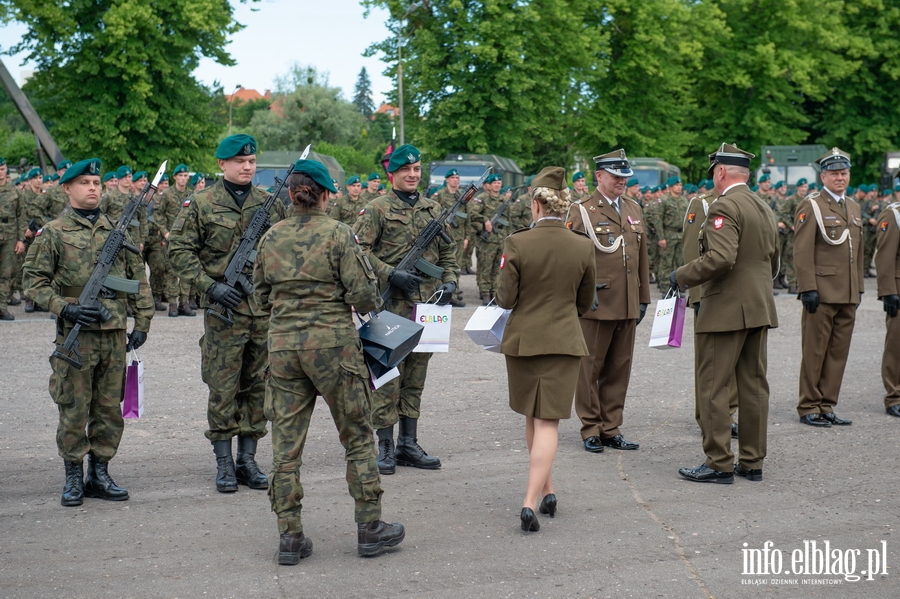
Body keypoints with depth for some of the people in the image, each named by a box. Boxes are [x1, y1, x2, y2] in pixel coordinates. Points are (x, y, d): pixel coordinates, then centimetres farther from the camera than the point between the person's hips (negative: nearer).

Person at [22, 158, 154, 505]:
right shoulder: (53, 234, 0)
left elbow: (138, 278, 14)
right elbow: (34, 281, -2)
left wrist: (142, 322, 8)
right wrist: (65, 308, -14)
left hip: (115, 334, 3)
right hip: (75, 334, -3)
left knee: (110, 408, 8)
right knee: (73, 410, 1)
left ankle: (99, 474, 18)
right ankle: (73, 478, 12)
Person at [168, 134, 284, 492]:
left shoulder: (271, 204, 10)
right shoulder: (201, 204, -1)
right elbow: (179, 250, -3)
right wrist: (210, 286, -13)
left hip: (266, 308, 4)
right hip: (224, 308, -3)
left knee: (257, 386, 8)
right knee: (223, 388, 0)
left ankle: (248, 459, 17)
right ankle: (224, 463, 9)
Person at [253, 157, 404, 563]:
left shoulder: (271, 238, 5)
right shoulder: (337, 234, -8)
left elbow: (262, 296, 14)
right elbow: (363, 294, -11)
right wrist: (373, 304, 11)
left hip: (282, 344, 4)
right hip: (332, 343, -4)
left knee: (286, 443, 7)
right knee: (357, 437, 10)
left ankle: (290, 537, 9)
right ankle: (369, 529, 14)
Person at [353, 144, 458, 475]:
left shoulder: (433, 209, 14)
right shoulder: (377, 209, -3)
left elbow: (448, 251, 21)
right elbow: (359, 250, -10)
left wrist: (450, 281, 4)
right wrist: (391, 275, -19)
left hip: (426, 304, 5)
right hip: (391, 306, -5)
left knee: (416, 376, 10)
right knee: (388, 376, -3)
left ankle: (409, 444, 17)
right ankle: (385, 447, 3)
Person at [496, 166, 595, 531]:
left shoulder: (517, 243, -12)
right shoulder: (583, 247, -4)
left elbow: (505, 299, -8)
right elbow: (585, 302, 7)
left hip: (523, 339, 0)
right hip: (565, 341, 0)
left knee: (533, 419, 18)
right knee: (548, 422, -1)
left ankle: (547, 491, 28)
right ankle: (530, 503, -12)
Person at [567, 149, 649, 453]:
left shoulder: (634, 210, 15)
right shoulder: (581, 211, -4)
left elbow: (641, 257, 18)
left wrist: (643, 298, 16)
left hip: (628, 307, 5)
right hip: (595, 305, -5)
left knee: (619, 369, 9)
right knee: (590, 368, 2)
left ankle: (611, 428, 17)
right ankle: (591, 430, 11)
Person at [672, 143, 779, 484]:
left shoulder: (724, 206, -14)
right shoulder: (764, 208, 15)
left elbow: (720, 258, -26)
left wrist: (682, 277, -14)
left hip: (726, 311, -9)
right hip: (760, 309, 9)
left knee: (713, 388, -3)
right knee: (753, 385, 11)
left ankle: (719, 464, -2)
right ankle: (752, 462, 16)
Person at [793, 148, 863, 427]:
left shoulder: (853, 207, 16)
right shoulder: (811, 205, -6)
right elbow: (802, 252, -11)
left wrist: (859, 287, 17)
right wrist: (808, 289, -16)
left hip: (848, 296, 7)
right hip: (822, 294, -7)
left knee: (839, 352, 8)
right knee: (815, 352, -1)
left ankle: (827, 406, 15)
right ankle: (809, 408, 7)